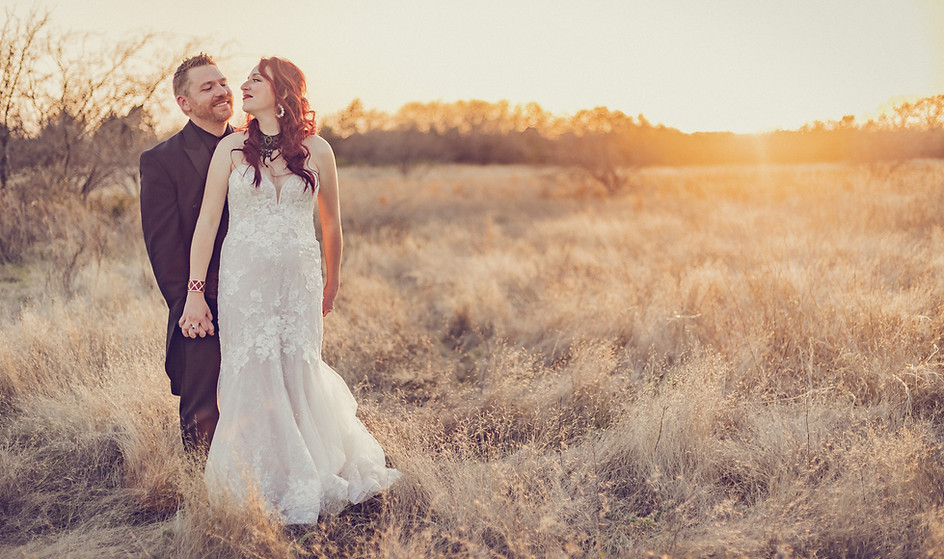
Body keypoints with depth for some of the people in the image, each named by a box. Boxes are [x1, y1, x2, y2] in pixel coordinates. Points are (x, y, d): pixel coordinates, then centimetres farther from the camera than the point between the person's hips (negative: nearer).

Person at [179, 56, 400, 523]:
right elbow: (207, 221, -1)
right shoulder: (231, 148, 2)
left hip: (299, 279, 0)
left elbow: (331, 224, 13)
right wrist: (194, 291, -6)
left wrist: (332, 284, 20)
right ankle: (277, 486, 17)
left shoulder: (317, 150, 3)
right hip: (244, 279, 0)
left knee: (299, 376, 4)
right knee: (255, 379, 1)